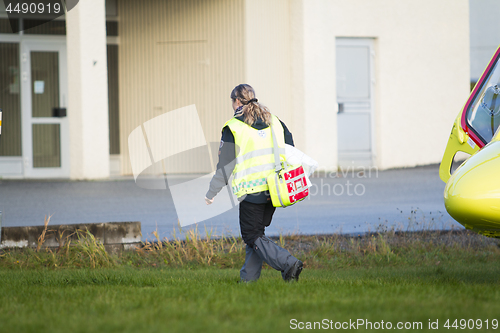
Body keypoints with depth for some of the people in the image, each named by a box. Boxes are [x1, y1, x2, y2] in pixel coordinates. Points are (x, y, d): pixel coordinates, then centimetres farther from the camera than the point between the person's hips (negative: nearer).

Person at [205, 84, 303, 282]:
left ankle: (289, 264, -18)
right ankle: (249, 277, 15)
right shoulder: (274, 122, 13)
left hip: (251, 190, -6)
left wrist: (211, 193, 8)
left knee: (253, 236, 0)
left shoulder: (233, 127, -4)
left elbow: (225, 165, -3)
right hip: (275, 189, 6)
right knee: (257, 232, 18)